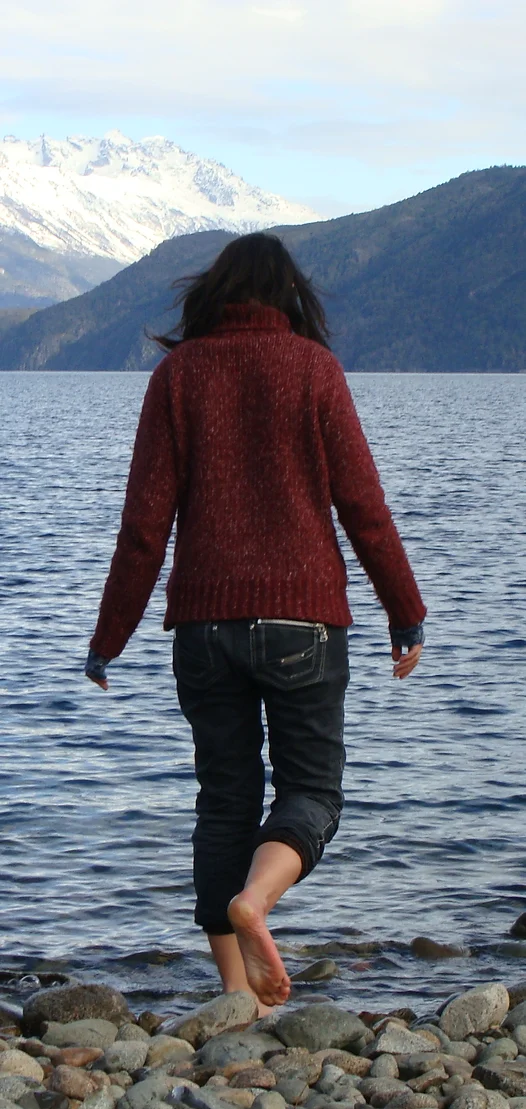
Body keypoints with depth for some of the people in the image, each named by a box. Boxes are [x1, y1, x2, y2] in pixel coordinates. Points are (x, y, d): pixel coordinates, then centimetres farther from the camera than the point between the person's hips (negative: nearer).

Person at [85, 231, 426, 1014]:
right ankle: (253, 901, -24)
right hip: (302, 615, -2)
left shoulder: (178, 374, 4)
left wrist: (110, 637, 7)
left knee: (224, 799, 9)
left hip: (204, 618, 2)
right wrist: (407, 617, 5)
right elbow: (362, 506, -3)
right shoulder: (312, 367, -1)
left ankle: (237, 992, 6)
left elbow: (146, 519, 1)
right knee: (311, 789, 6)